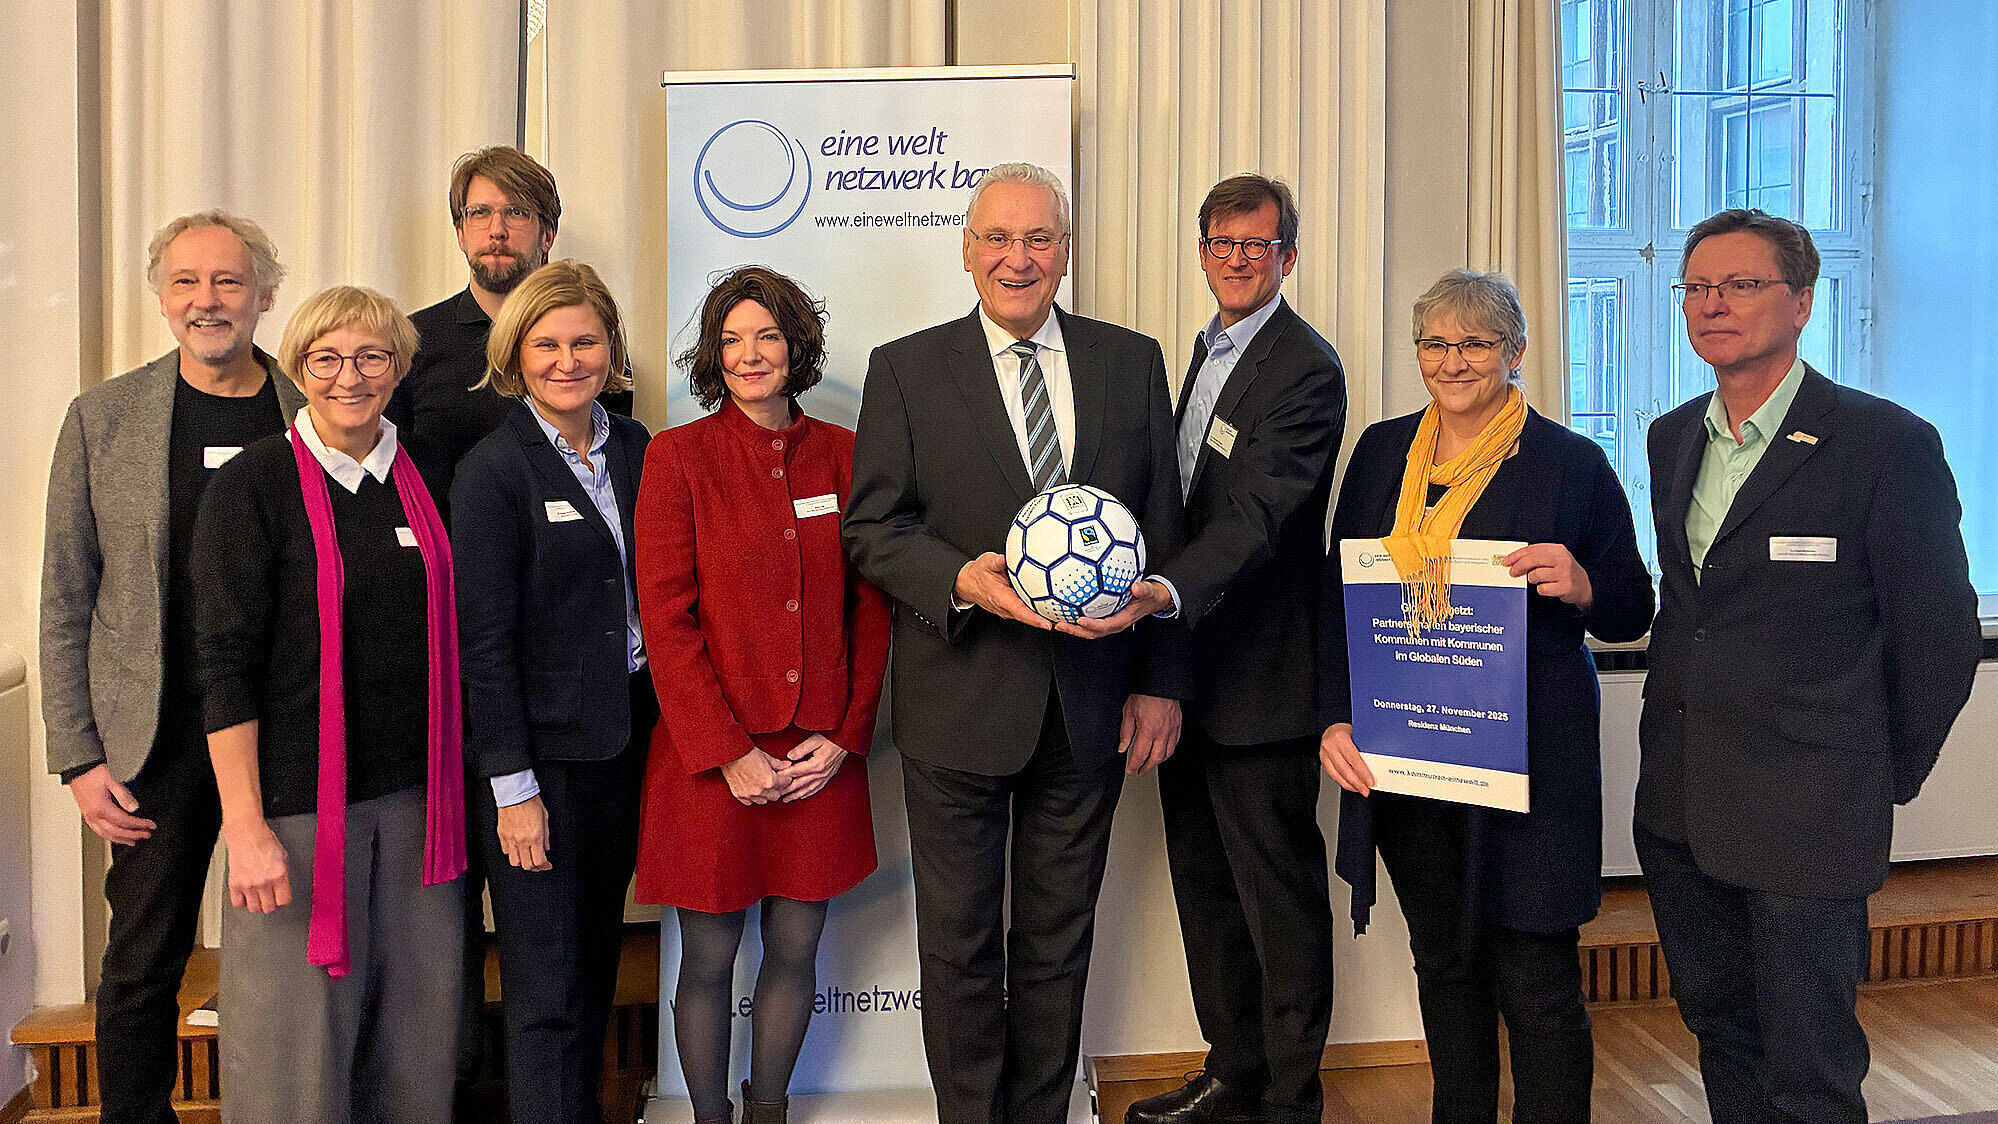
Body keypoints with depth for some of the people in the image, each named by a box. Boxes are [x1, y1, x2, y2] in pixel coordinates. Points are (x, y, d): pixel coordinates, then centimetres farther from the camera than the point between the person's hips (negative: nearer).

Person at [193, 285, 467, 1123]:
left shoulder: (425, 478, 8)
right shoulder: (252, 485, -5)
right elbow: (225, 663, -9)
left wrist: (453, 784, 10)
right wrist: (245, 827, -13)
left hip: (415, 794, 4)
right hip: (299, 796, -4)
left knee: (418, 1023, 10)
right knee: (297, 1036, 2)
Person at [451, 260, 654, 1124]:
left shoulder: (635, 449, 7)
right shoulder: (492, 471, -10)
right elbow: (485, 642, -12)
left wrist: (653, 721, 5)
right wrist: (513, 786, -14)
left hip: (624, 740, 6)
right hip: (540, 751, -5)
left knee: (597, 961, 17)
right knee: (548, 987, 2)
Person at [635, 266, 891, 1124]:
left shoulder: (842, 455, 6)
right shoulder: (677, 457, -3)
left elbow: (871, 608, 7)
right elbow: (665, 619, -7)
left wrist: (845, 736, -3)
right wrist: (728, 753, -12)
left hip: (821, 756, 3)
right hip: (710, 755, -2)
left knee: (796, 952, 12)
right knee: (708, 960, 7)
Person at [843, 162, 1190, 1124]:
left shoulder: (1132, 362, 5)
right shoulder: (905, 369, 0)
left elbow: (1162, 532, 6)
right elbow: (870, 527, -2)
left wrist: (1160, 680, 2)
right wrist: (960, 579, -21)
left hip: (1089, 708, 2)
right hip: (959, 706, -2)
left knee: (1059, 942, 15)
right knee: (960, 945, 10)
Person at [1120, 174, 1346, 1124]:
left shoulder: (1307, 368, -13)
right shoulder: (1209, 349, 15)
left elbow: (1255, 513, -27)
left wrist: (1163, 591, -41)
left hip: (1259, 675, -9)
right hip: (1187, 662, 9)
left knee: (1278, 893, 4)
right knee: (1203, 880, 18)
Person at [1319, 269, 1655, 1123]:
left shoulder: (1572, 463, -3)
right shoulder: (1382, 450, 9)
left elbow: (1632, 612, 1)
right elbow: (1338, 596, 10)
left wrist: (1581, 587, -21)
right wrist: (1336, 716, -1)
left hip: (1524, 760, -4)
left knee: (1536, 981, 0)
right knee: (1442, 961, 17)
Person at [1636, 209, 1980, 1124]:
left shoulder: (1887, 442, -11)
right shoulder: (1672, 439, 9)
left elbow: (1940, 631, -6)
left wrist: (1887, 777, 1)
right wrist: (1681, 723, 13)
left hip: (1807, 809, -6)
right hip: (1678, 803, 6)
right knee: (1718, 1030, 19)